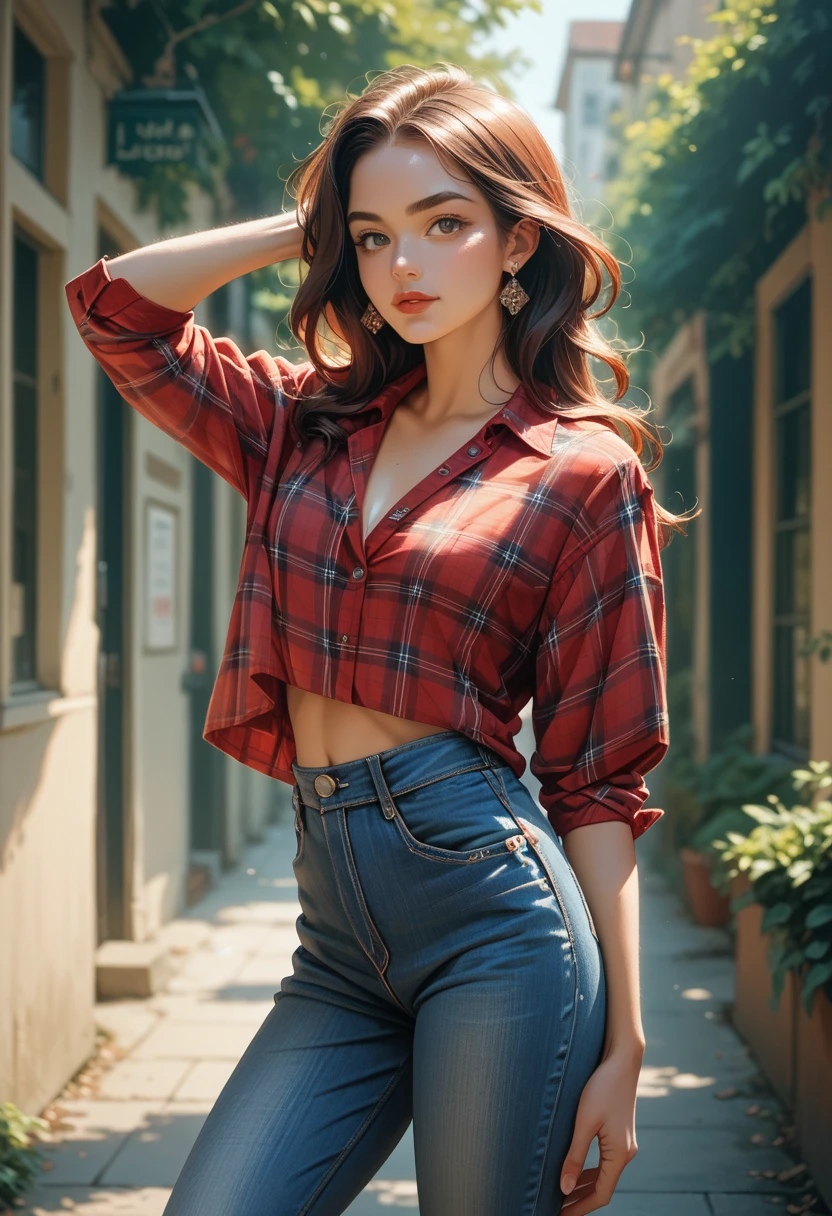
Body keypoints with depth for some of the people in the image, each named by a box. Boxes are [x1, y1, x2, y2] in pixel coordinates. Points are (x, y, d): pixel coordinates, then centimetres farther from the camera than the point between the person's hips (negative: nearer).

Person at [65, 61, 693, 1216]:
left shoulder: (587, 472, 0)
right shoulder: (312, 423, 14)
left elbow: (598, 781, -2)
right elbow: (118, 302, 15)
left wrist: (622, 1044, -3)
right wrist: (309, 223, 14)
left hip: (496, 913, -4)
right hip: (340, 946, 5)